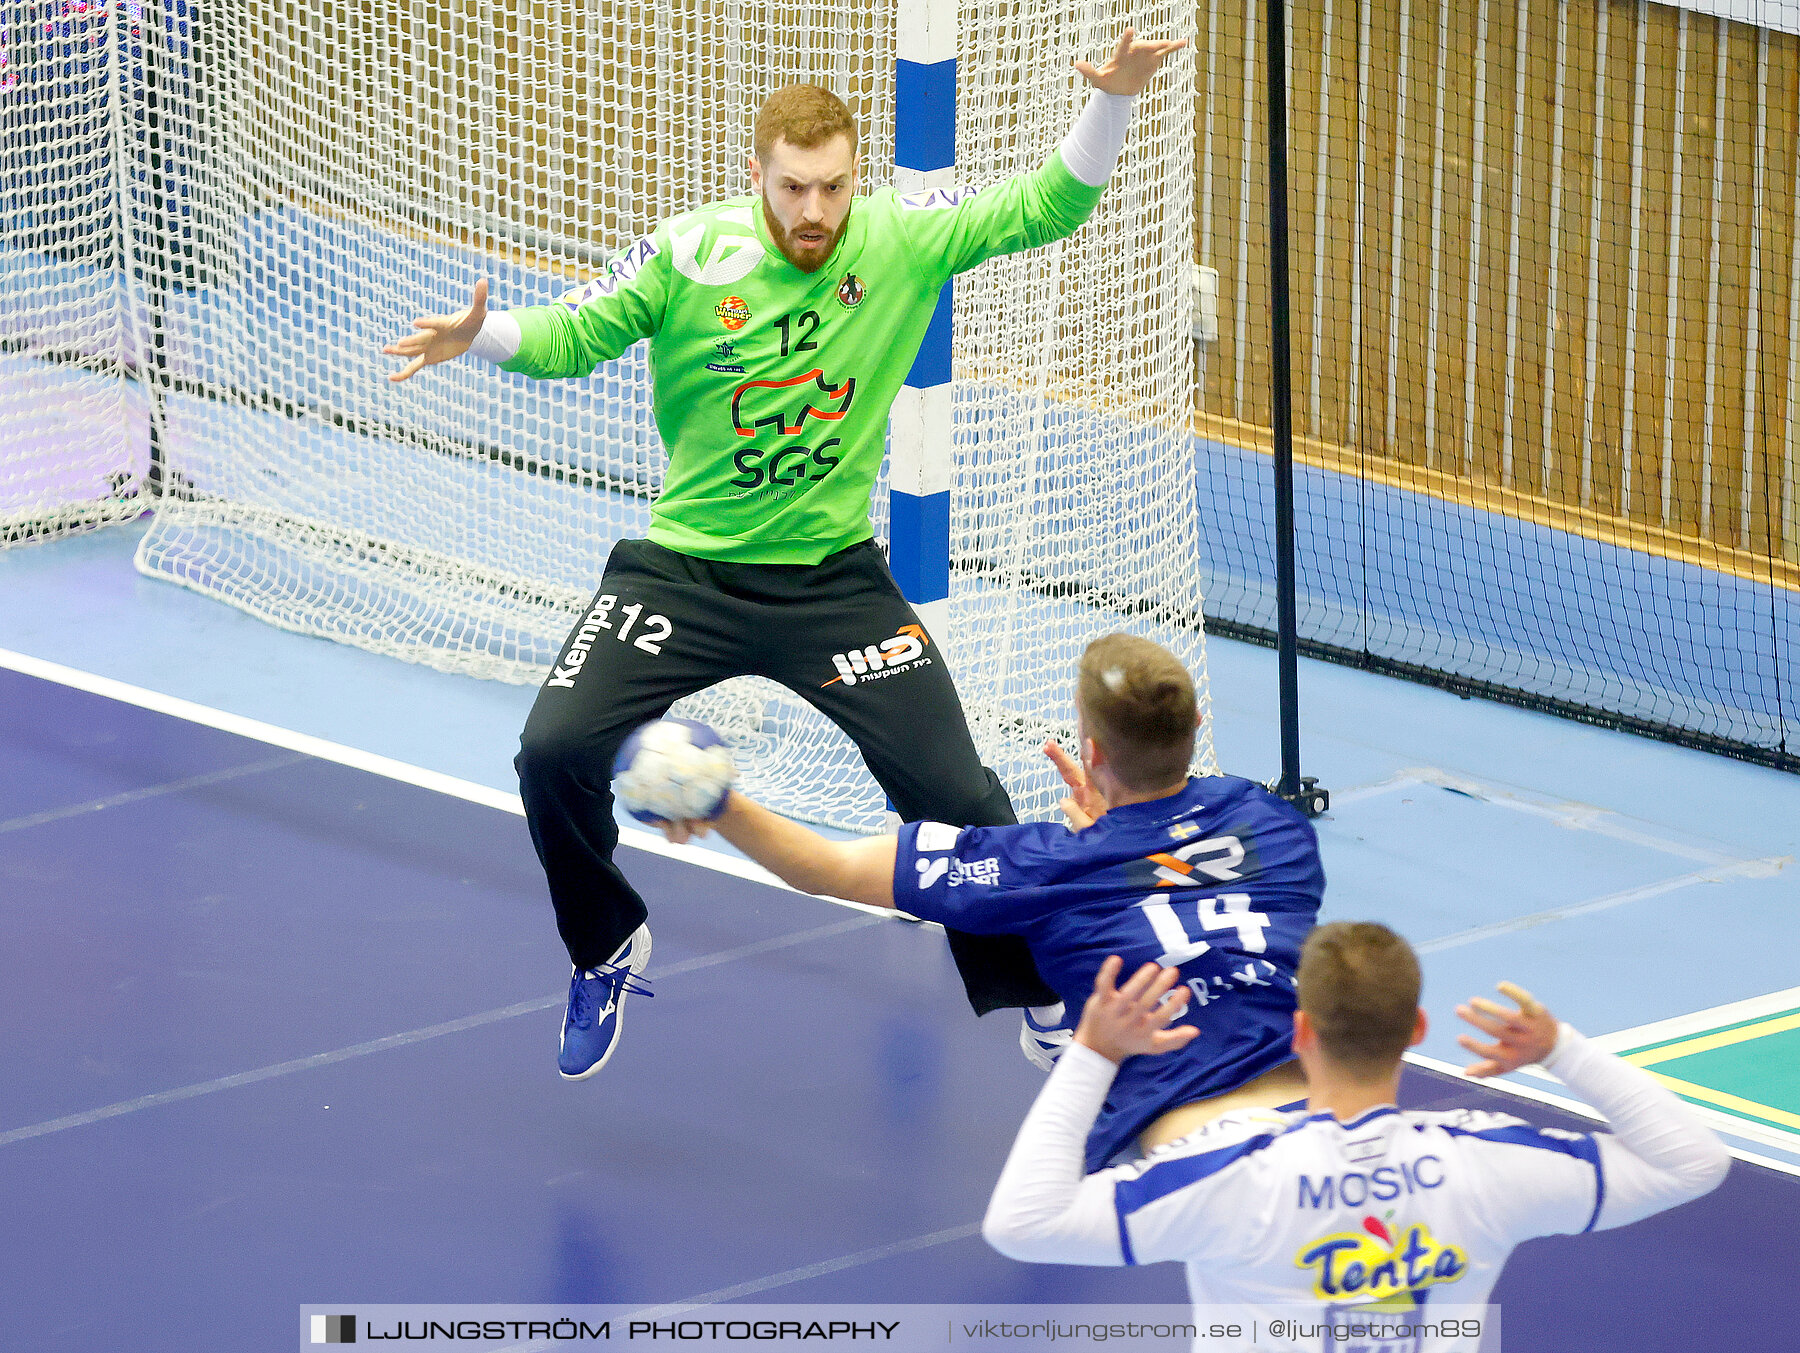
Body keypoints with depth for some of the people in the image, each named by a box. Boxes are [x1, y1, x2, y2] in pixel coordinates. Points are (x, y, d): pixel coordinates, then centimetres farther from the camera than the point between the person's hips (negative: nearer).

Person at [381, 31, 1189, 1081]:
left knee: (958, 794, -6)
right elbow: (574, 338, -4)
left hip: (836, 584, 0)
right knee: (556, 753, -14)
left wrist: (1111, 105, -23)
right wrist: (485, 335, -24)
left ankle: (1034, 1000, 17)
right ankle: (611, 954, 14)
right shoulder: (688, 256, -13)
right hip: (684, 574, 0)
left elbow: (1047, 208, -8)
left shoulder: (902, 239, -9)